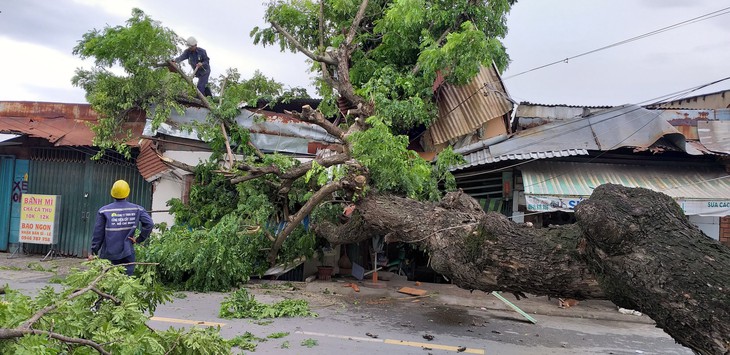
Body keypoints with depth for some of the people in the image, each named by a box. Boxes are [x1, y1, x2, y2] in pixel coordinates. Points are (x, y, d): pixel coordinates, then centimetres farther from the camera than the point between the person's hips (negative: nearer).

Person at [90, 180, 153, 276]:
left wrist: (93, 252, 7)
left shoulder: (104, 211, -4)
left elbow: (98, 234, -1)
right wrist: (139, 239, -2)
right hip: (127, 254, 0)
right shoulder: (137, 209, -2)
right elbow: (149, 224, -11)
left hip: (108, 255, 0)